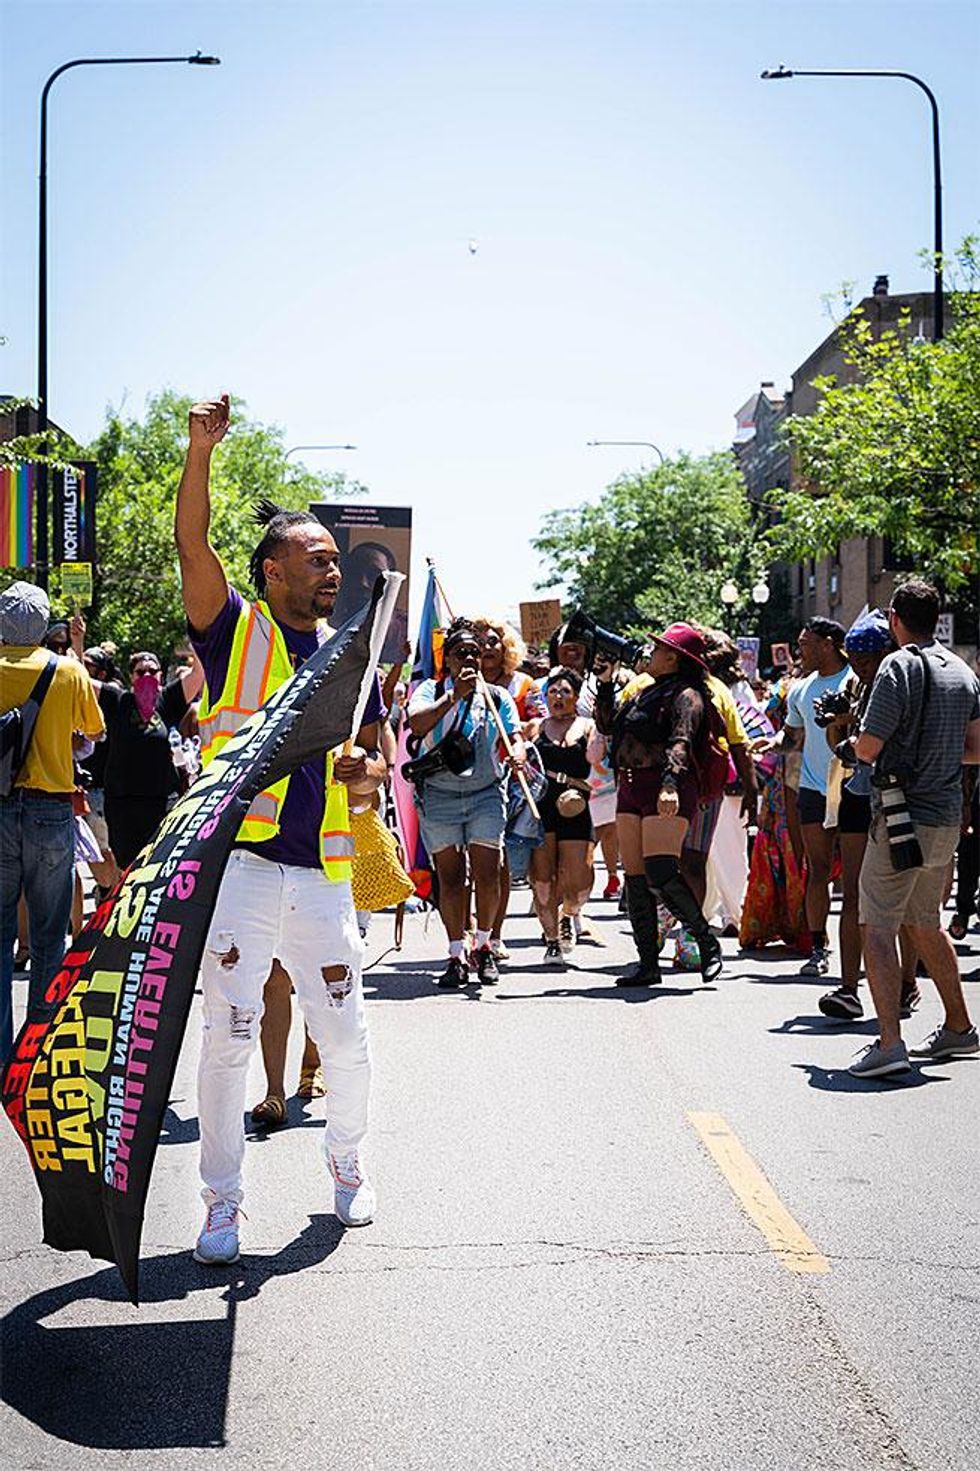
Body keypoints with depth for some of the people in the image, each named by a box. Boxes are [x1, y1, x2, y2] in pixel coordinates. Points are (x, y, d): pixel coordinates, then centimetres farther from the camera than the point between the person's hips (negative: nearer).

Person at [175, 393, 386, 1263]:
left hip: (322, 873, 4)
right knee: (229, 1038, -1)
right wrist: (202, 450, -25)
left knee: (347, 1040, 9)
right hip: (238, 863, -4)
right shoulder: (237, 631, 1)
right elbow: (193, 547, -13)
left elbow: (374, 755, 18)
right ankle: (223, 1203, 11)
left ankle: (348, 1165, 33)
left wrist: (365, 769, -6)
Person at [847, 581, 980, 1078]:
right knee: (925, 924, 22)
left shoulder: (899, 667, -12)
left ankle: (889, 1042, -18)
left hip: (902, 816, -8)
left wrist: (851, 740, 6)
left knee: (878, 926, -7)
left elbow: (868, 748, -15)